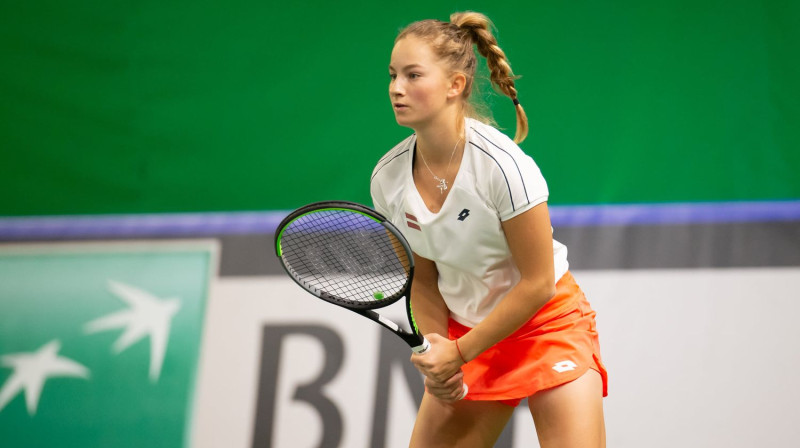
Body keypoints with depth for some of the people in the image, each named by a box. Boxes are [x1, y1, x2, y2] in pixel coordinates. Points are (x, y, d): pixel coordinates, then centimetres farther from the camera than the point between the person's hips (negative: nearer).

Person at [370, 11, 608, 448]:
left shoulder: (503, 164, -24)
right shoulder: (387, 179, -8)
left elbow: (537, 284, -18)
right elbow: (424, 279, 6)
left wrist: (459, 352, -15)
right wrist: (434, 351, -10)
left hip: (547, 322, -5)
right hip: (463, 330, 5)